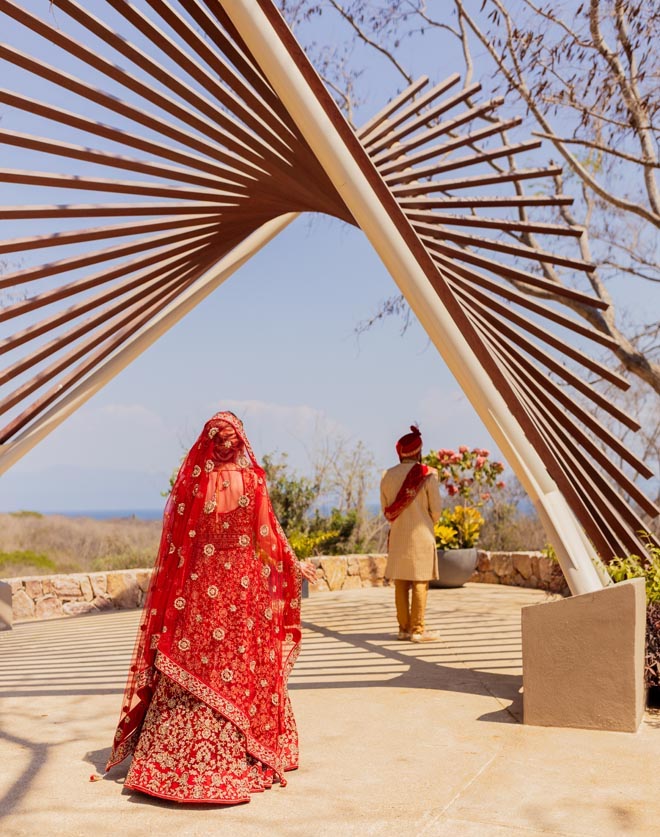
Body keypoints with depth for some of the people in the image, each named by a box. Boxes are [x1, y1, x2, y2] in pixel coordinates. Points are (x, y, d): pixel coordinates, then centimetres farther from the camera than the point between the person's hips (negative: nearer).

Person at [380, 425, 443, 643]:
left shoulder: (388, 476, 1)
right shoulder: (427, 474, -10)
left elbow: (386, 510, 7)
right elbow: (436, 509, -6)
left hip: (397, 535, 4)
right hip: (421, 535, -4)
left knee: (401, 583, 9)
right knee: (420, 583, 1)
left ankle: (404, 628, 15)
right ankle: (417, 630, 2)